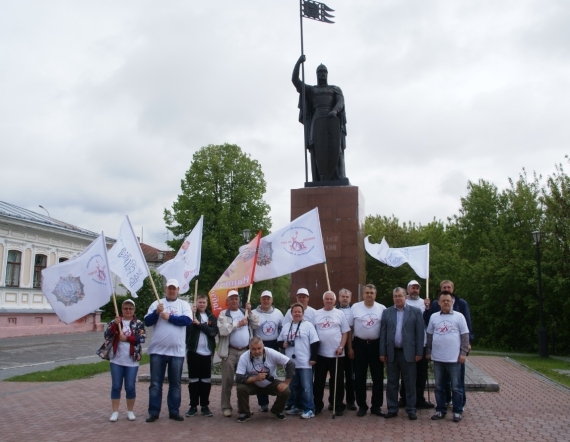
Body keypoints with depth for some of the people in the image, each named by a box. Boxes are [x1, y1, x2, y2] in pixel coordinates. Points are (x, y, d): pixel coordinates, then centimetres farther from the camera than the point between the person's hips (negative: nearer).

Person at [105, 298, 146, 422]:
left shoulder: (139, 323, 2)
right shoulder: (115, 322, 6)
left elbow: (142, 338, -10)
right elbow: (107, 336, -7)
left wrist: (127, 338, -18)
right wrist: (115, 324, -20)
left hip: (132, 361, -1)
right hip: (116, 360, 1)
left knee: (130, 387, 3)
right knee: (116, 386, 5)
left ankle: (130, 411, 16)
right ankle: (115, 412, 13)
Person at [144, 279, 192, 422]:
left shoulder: (184, 304, 5)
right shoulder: (157, 303, 7)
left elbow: (187, 320, -12)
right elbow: (147, 321, -1)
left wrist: (169, 317, -12)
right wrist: (157, 312, -17)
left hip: (177, 351, 0)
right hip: (157, 350, 0)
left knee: (175, 383, 8)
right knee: (155, 383, 4)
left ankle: (174, 411, 17)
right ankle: (153, 412, 12)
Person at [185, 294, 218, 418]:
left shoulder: (211, 317, 10)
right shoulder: (192, 314, 4)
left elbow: (214, 332, -7)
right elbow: (187, 330, -11)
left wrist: (199, 324, -15)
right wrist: (192, 314, -16)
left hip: (207, 352, 2)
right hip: (193, 351, -2)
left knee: (206, 380, 6)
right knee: (193, 379, 3)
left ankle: (205, 406, 15)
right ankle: (193, 406, 11)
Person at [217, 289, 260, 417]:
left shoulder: (245, 312, 14)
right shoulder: (223, 314, 1)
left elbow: (256, 325, 5)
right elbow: (223, 330, -14)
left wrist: (250, 312, -2)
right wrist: (238, 324, -13)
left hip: (245, 351, 4)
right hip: (230, 351, -3)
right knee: (227, 381, -1)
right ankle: (226, 407, 7)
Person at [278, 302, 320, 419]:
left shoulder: (308, 325, -2)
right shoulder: (286, 326, 12)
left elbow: (315, 343, -5)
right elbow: (280, 341, 20)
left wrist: (313, 358, -10)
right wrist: (282, 344, -3)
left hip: (305, 362, -5)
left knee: (306, 387, -3)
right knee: (293, 386, 13)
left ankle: (309, 409, 3)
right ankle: (295, 406, 26)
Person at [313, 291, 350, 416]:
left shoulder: (340, 314, 3)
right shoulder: (316, 314, 6)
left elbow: (345, 332, 2)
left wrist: (341, 347, -9)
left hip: (337, 354, -1)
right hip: (320, 353, 1)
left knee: (337, 381, 6)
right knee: (319, 381, 8)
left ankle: (338, 406, 16)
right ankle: (317, 405, 19)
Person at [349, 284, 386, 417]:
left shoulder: (382, 309, 0)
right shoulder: (355, 307, -1)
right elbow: (350, 328, 2)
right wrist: (350, 347, 0)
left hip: (376, 345, 1)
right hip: (359, 344, 0)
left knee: (378, 377, 6)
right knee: (359, 377, 6)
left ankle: (376, 406, 18)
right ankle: (362, 406, 17)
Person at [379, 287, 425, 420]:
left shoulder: (415, 312, 1)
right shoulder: (386, 312, 7)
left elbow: (419, 333, -1)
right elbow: (383, 333, 5)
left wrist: (419, 352, -5)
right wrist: (382, 352, 1)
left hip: (408, 353, -2)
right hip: (391, 352, 2)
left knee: (410, 383, 5)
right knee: (392, 383, 9)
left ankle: (411, 410, 15)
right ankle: (392, 409, 18)